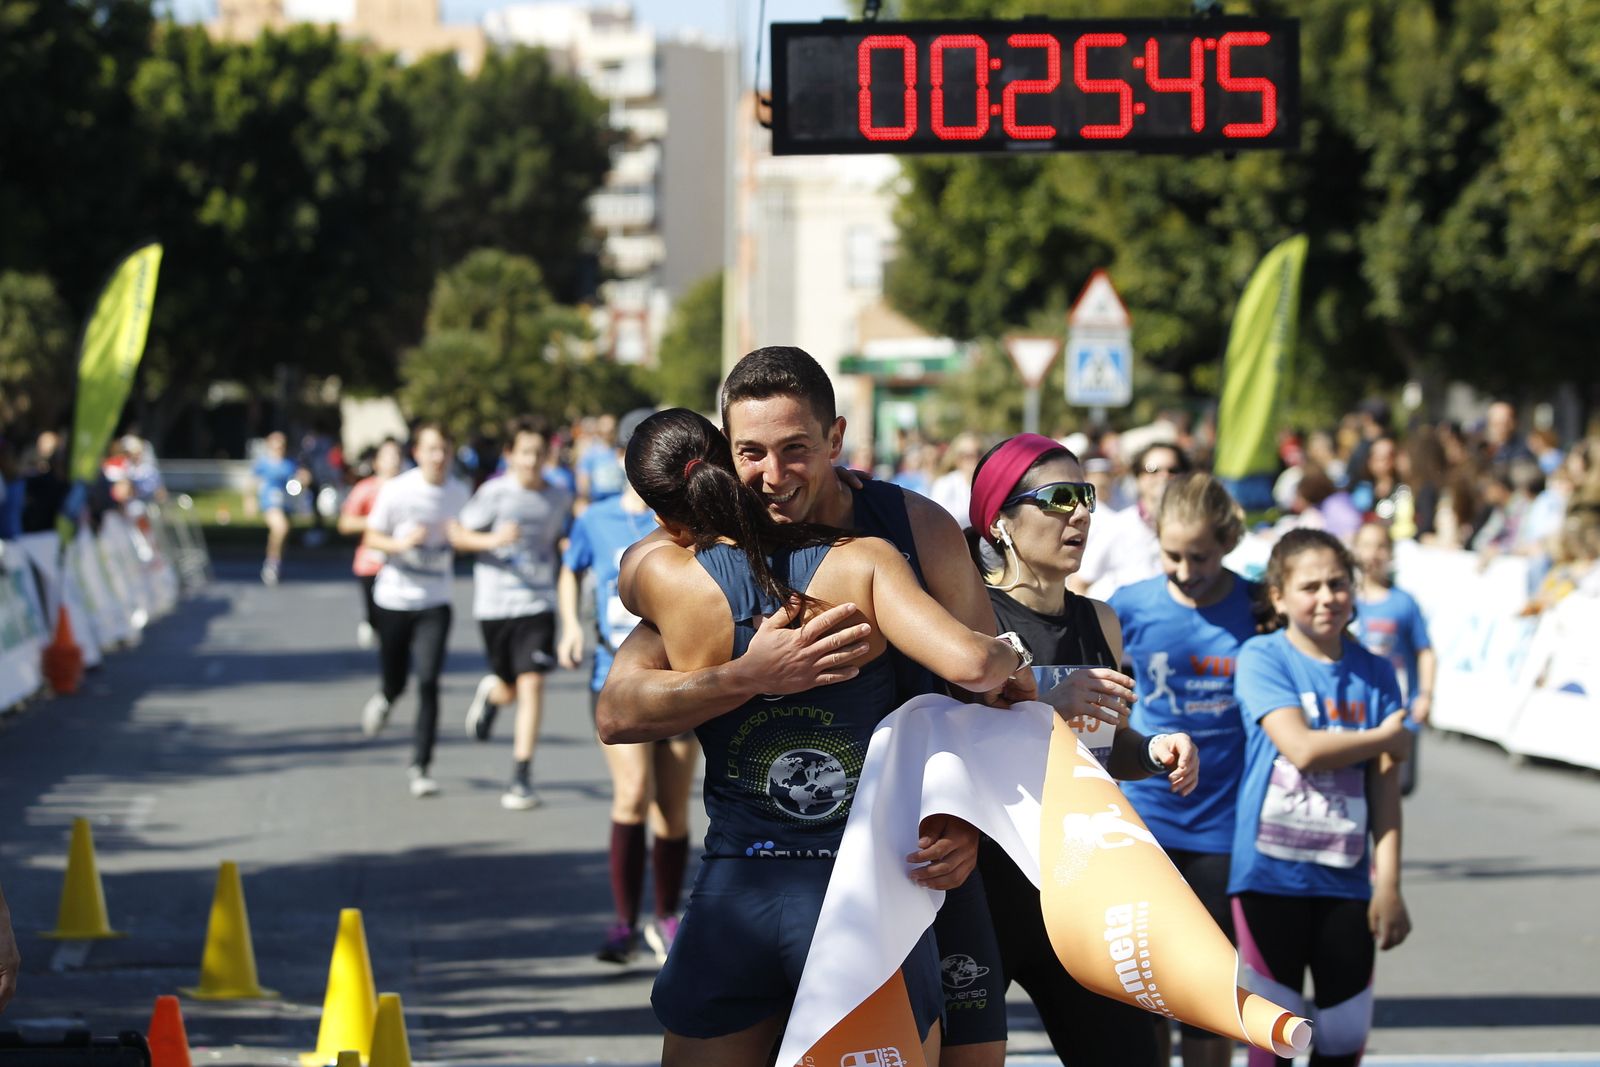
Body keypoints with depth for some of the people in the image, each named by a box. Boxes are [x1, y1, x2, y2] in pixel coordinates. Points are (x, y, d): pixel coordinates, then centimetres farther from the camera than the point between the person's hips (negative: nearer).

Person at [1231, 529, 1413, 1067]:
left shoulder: (1375, 673, 6)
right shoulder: (1262, 658, -4)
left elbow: (1385, 788, 4)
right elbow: (1302, 748, -17)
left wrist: (1389, 883, -2)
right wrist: (1385, 739, -3)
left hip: (1345, 877, 3)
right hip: (1271, 872, -3)